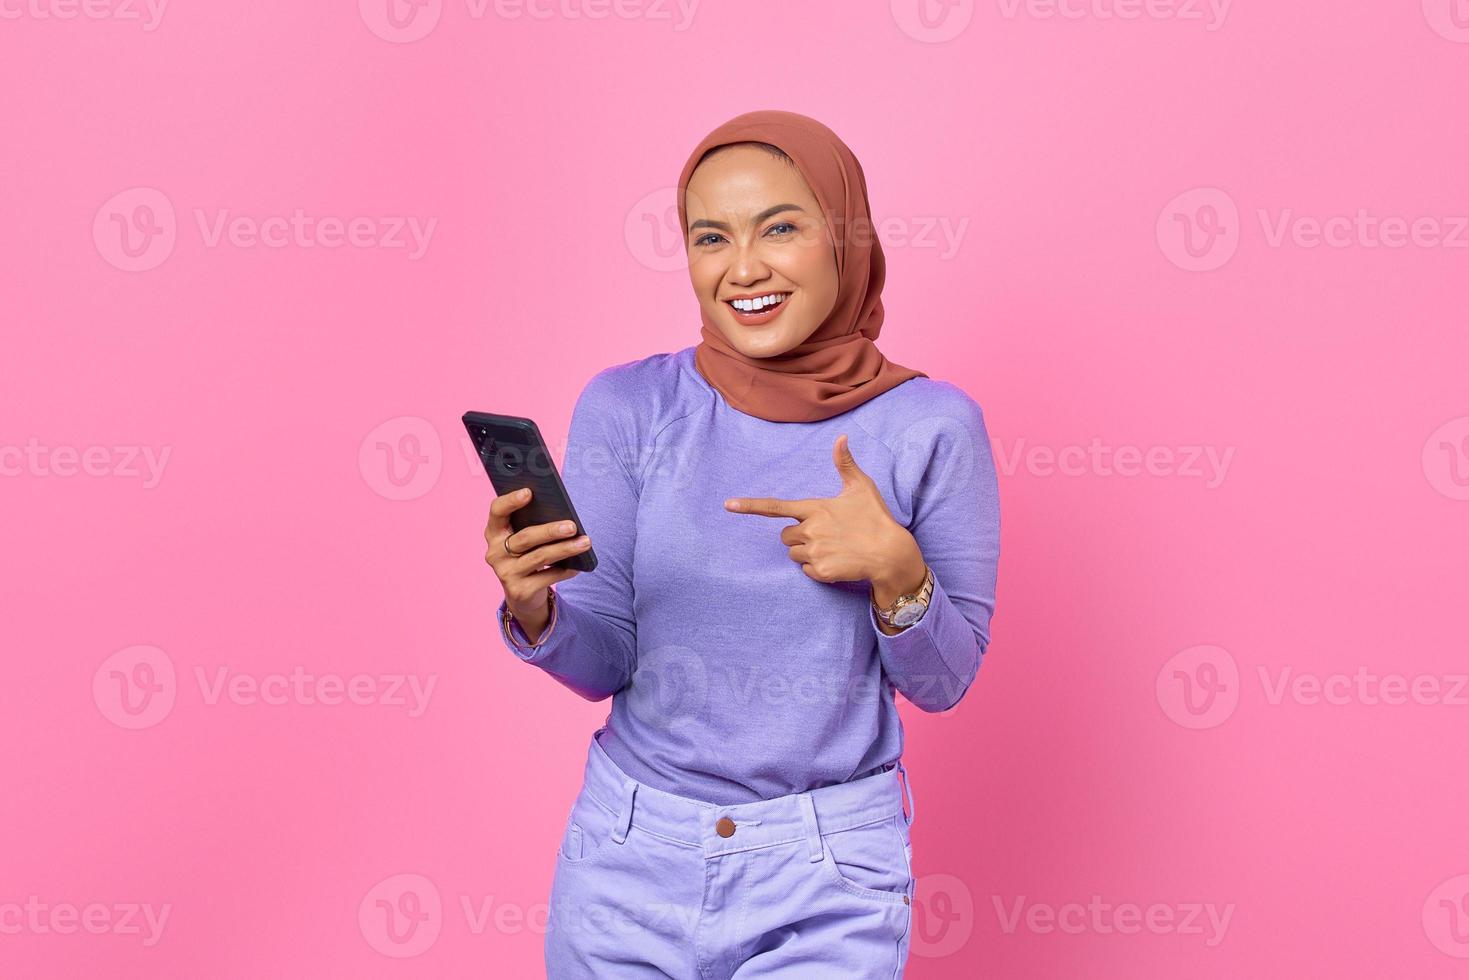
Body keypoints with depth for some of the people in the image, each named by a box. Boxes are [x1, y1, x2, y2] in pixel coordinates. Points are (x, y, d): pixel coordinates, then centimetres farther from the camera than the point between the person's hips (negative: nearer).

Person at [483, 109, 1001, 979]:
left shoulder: (928, 426, -9)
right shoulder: (627, 406, -6)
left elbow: (943, 682, -3)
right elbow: (603, 665, -4)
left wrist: (896, 572, -22)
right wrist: (535, 610, -24)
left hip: (826, 882, -1)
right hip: (631, 855, 2)